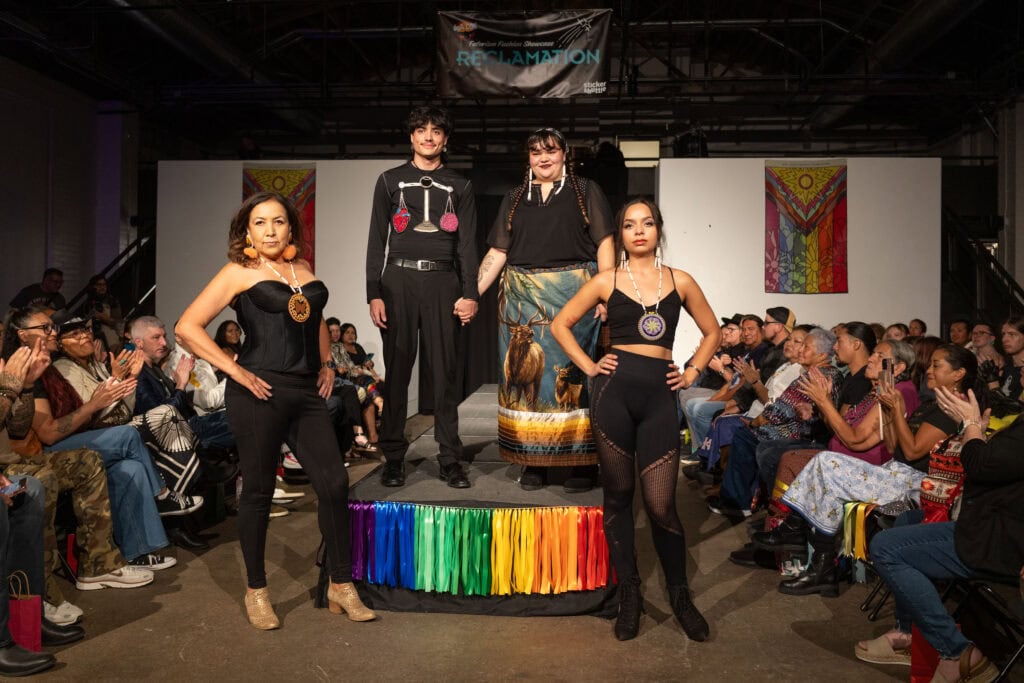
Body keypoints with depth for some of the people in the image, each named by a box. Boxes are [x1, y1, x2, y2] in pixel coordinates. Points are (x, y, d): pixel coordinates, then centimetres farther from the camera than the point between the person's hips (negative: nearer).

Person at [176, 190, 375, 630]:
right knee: (258, 491, 5)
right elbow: (187, 328, -7)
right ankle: (256, 591, 22)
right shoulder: (238, 273, 0)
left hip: (306, 393, 5)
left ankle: (341, 586, 14)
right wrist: (235, 371, -11)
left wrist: (326, 364, 20)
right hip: (260, 393, -5)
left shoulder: (303, 269, 15)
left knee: (334, 483, 0)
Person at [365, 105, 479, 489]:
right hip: (399, 280, 0)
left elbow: (467, 244, 9)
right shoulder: (391, 181, 13)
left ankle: (451, 460, 5)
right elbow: (377, 240, 8)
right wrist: (374, 293, -2)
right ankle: (393, 458, 7)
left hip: (442, 282, 0)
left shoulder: (459, 187, 15)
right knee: (397, 371, 0)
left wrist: (470, 294, -2)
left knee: (444, 372, 0)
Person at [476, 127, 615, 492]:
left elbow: (604, 244, 0)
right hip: (523, 300, 3)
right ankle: (533, 461, 11)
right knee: (526, 375, 2)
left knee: (575, 375, -2)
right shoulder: (514, 198, 16)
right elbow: (497, 252, 12)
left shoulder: (585, 192, 8)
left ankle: (583, 461, 6)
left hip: (574, 296, -3)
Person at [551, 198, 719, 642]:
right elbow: (560, 324, 12)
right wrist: (588, 367, 3)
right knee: (618, 496, 7)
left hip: (660, 394, 0)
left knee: (661, 503, -3)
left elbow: (712, 332, 21)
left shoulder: (680, 281, 10)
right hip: (615, 390, 0)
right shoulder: (606, 281, 7)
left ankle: (679, 594, 19)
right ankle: (629, 596, 20)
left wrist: (692, 372, 9)